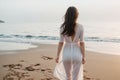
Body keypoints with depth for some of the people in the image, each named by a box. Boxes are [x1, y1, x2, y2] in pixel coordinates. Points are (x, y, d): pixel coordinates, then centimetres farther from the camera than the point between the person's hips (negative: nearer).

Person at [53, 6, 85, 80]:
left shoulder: (63, 27, -6)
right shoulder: (80, 27, -8)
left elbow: (61, 42, -5)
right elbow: (82, 43, -7)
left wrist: (58, 56, 4)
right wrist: (83, 56, 0)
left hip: (66, 54, 1)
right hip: (76, 54, -1)